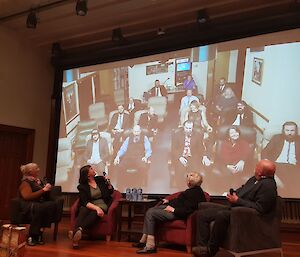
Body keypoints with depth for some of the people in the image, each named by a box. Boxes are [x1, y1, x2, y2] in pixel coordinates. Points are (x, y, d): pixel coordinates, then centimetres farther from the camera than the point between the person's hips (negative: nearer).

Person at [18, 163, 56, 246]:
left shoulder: (39, 181, 20)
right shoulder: (25, 182, -1)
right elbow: (28, 197, -16)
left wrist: (47, 188, 9)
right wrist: (43, 190, -15)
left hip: (40, 204, 6)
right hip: (28, 206, -6)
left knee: (52, 204, -29)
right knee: (39, 208, -41)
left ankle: (40, 232, -26)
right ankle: (31, 236, -28)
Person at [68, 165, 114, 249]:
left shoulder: (100, 179, 11)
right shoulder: (82, 186, 3)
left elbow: (111, 192, 18)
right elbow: (85, 202, -10)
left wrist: (108, 183, -2)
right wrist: (96, 208, -27)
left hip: (102, 205, 1)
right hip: (90, 206, 0)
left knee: (94, 213, -34)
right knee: (83, 211, -35)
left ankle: (79, 229, -60)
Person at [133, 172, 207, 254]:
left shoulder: (197, 193, -16)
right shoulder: (191, 190, 15)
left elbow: (188, 210, -24)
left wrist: (174, 210, -22)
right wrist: (169, 201, 21)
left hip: (177, 214, -11)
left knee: (151, 214, -17)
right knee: (150, 210, 4)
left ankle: (150, 245, -14)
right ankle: (144, 240, 4)